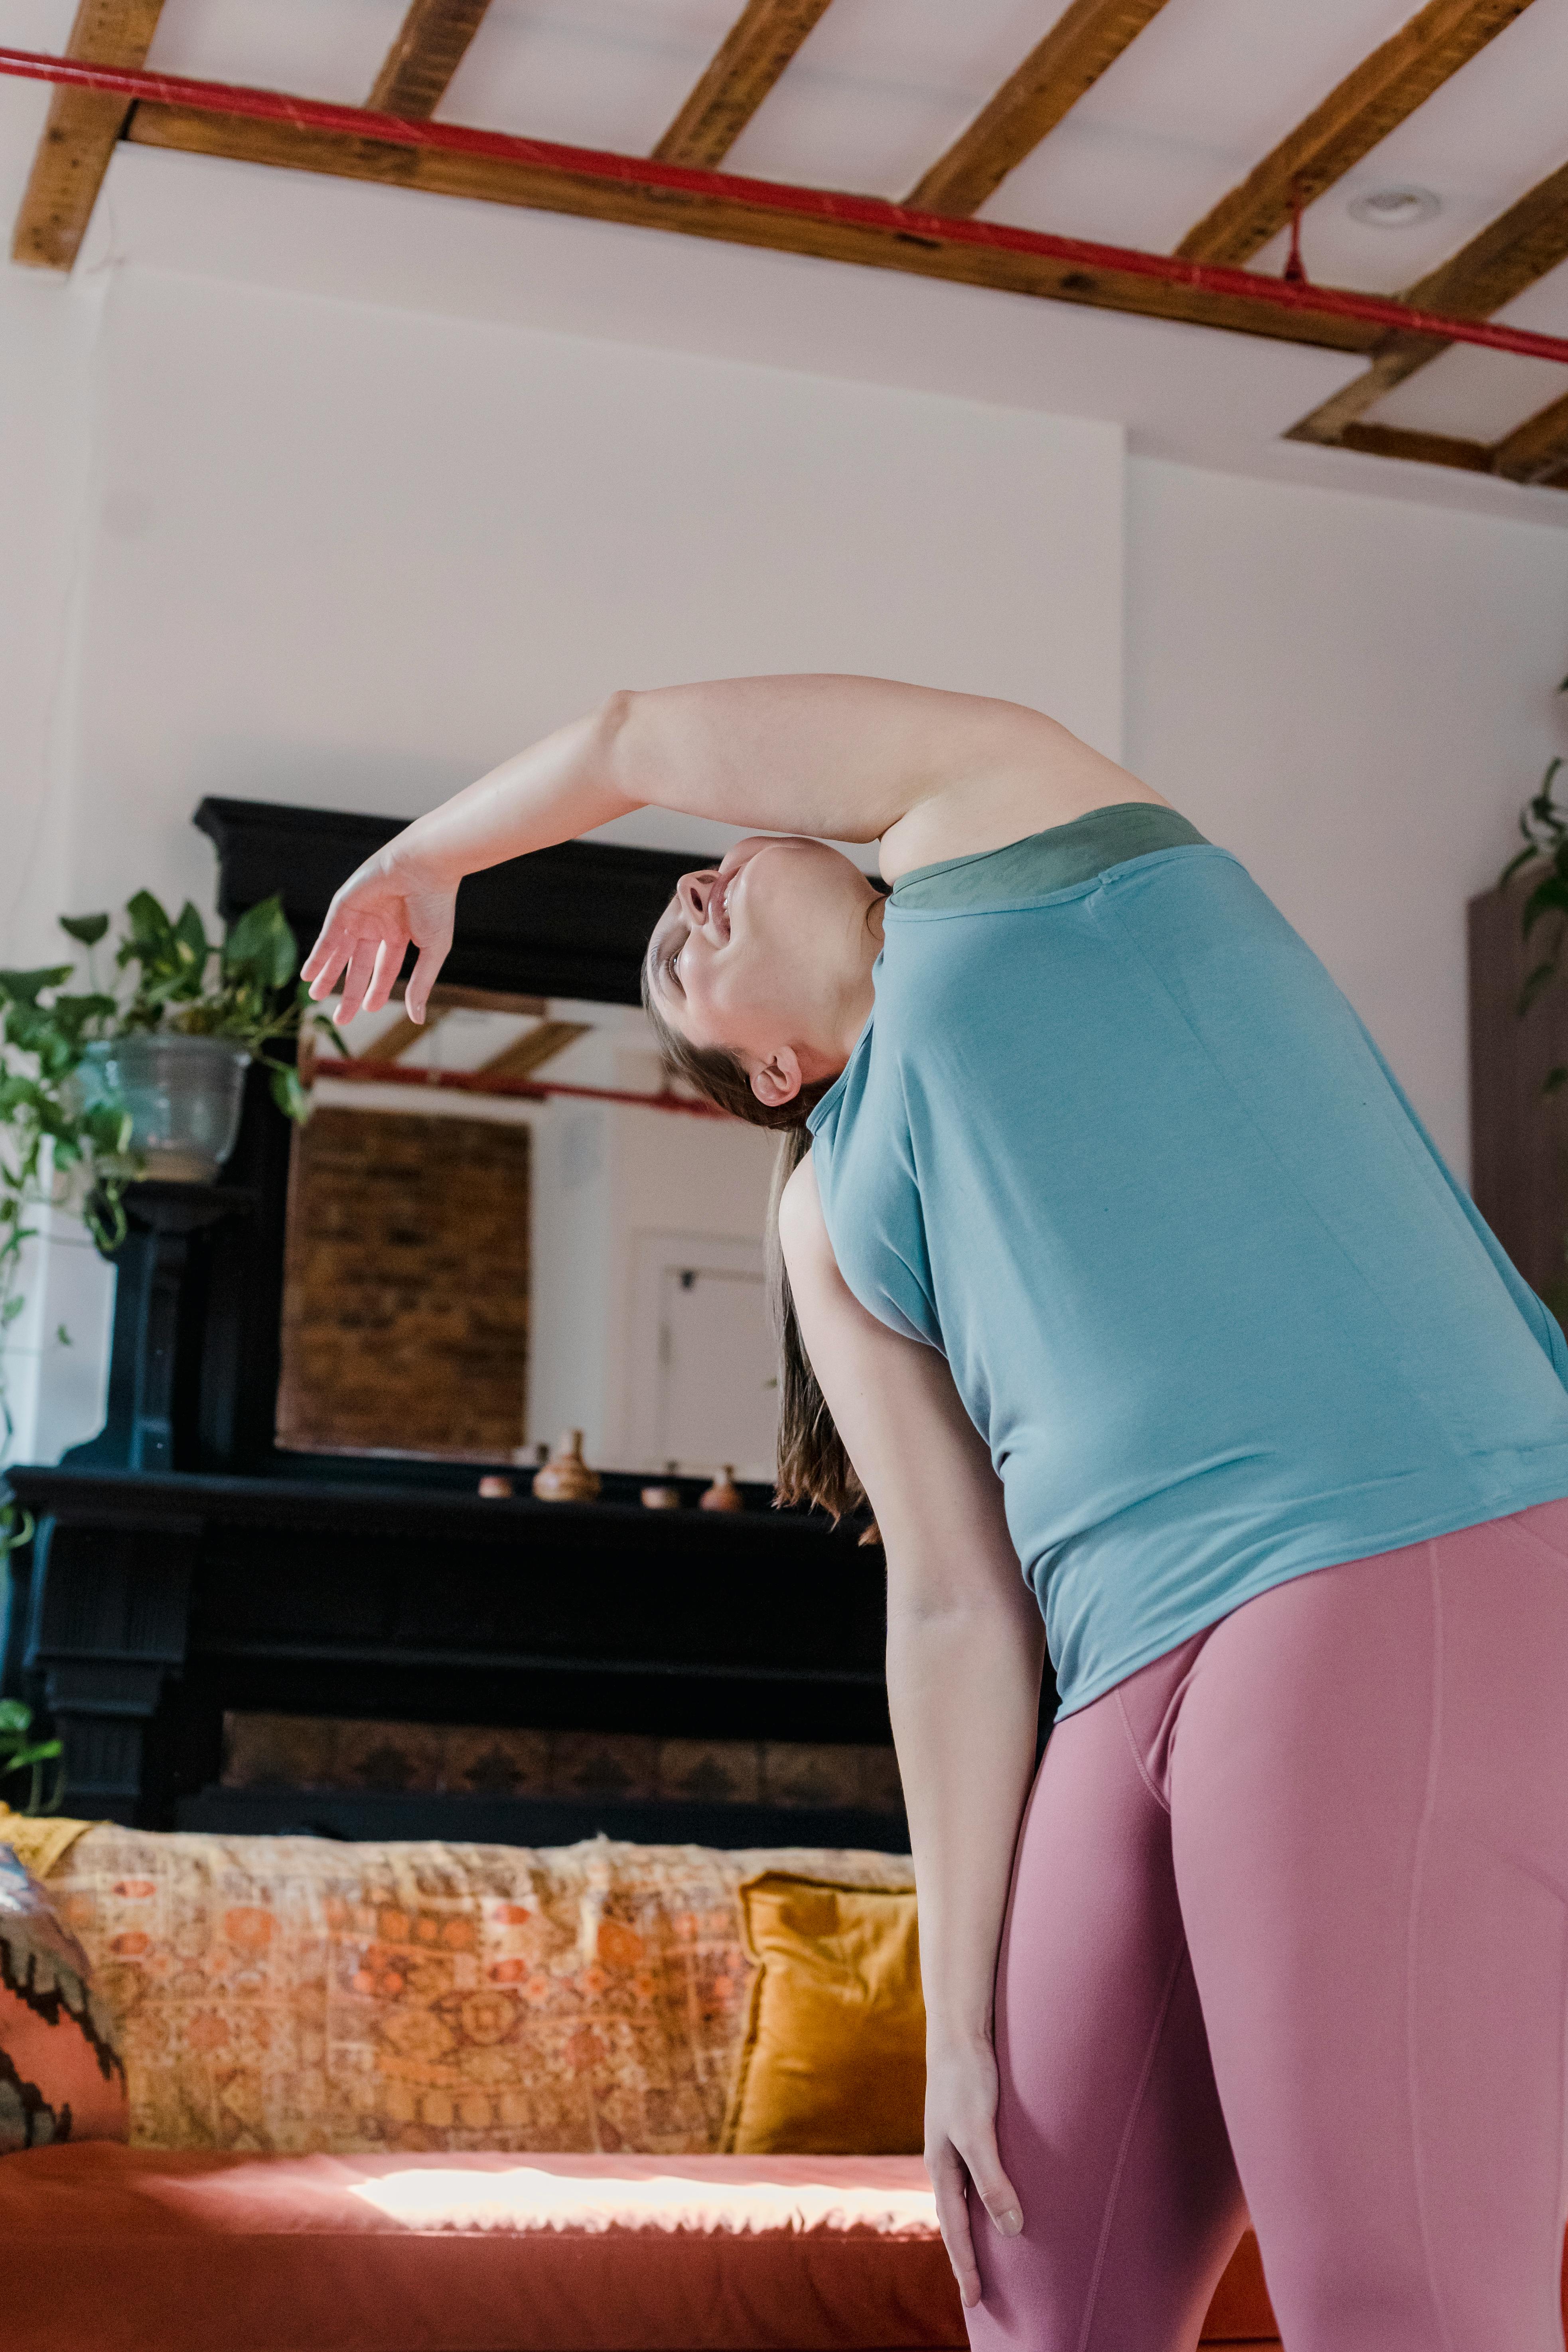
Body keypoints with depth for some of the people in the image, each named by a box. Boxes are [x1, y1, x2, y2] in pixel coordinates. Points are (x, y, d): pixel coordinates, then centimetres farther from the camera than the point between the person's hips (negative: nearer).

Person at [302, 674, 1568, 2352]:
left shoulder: (989, 820, 14)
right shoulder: (834, 1217, 24)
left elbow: (631, 735, 19)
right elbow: (958, 1616, 16)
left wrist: (422, 859, 40)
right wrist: (960, 2019, 9)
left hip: (1412, 1553, -7)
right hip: (1143, 1681, 7)